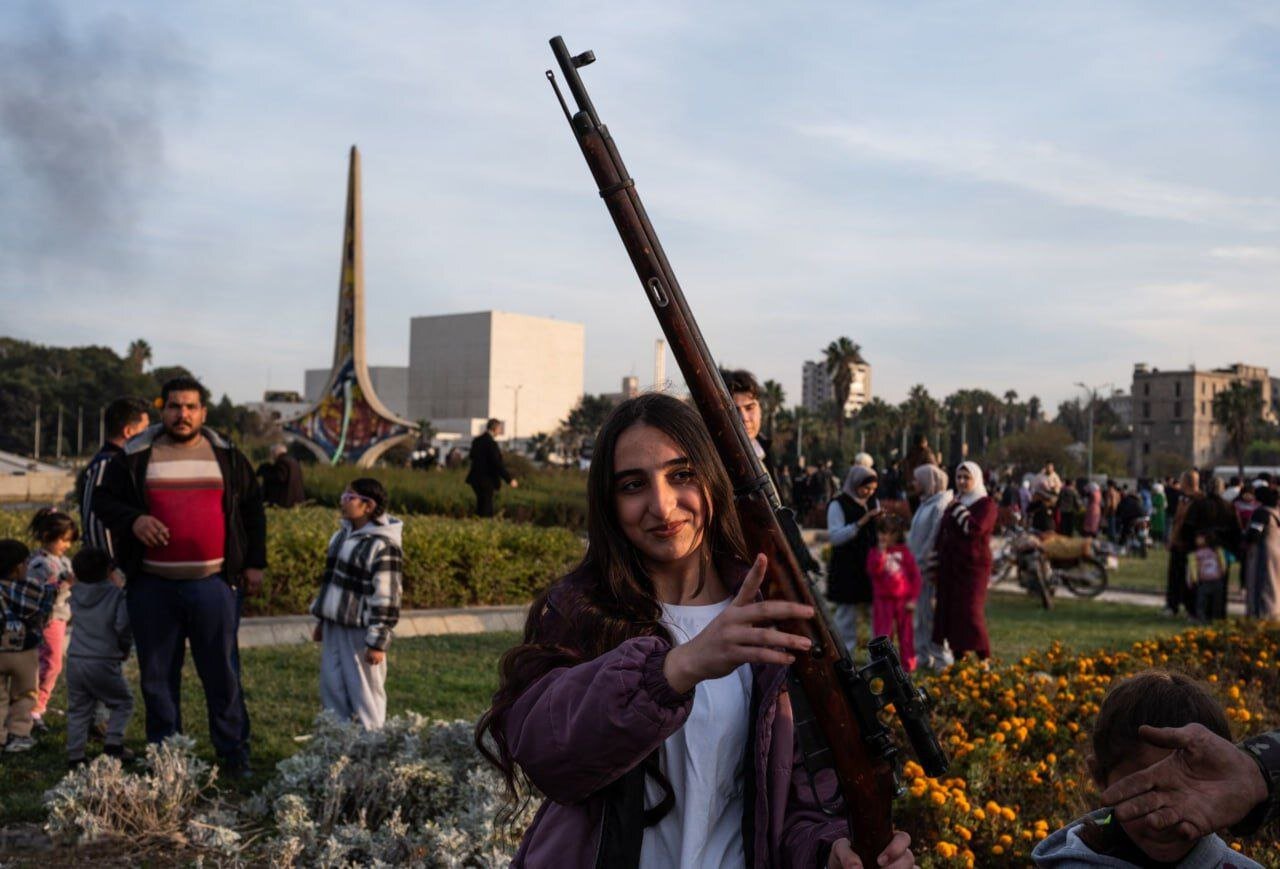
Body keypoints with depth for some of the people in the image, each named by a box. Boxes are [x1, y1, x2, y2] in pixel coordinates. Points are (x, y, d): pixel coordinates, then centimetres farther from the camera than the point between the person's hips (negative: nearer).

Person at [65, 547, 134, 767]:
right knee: (123, 702, 11)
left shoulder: (76, 593, 6)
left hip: (75, 660, 5)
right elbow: (123, 626, -13)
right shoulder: (115, 594, -8)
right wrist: (125, 647, 7)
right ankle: (113, 743, -1)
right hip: (104, 662, -5)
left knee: (78, 709, 12)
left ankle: (75, 754, 10)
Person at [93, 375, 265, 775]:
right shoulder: (135, 457, 6)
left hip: (214, 583, -1)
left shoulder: (227, 456, 8)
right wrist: (133, 520, -12)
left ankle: (234, 756, 11)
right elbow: (103, 499, 9)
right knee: (157, 675, 8)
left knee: (222, 674, 2)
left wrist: (254, 563, 8)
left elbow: (252, 509, 13)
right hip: (152, 585, 1)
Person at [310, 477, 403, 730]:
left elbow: (386, 598, -19)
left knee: (365, 690, 1)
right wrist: (321, 619, 21)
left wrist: (377, 642, -19)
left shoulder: (383, 546, -18)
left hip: (361, 631, -8)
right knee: (331, 686, 14)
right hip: (335, 626, 9)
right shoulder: (343, 534, 10)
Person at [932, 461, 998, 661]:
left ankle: (985, 660, -3)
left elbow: (975, 528, -23)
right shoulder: (953, 503, 17)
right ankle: (957, 657, 15)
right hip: (949, 567, 7)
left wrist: (958, 509, -14)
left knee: (970, 612, -11)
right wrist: (937, 563, 18)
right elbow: (942, 535, 22)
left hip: (973, 566, -7)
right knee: (949, 613, 7)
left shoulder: (986, 505, -4)